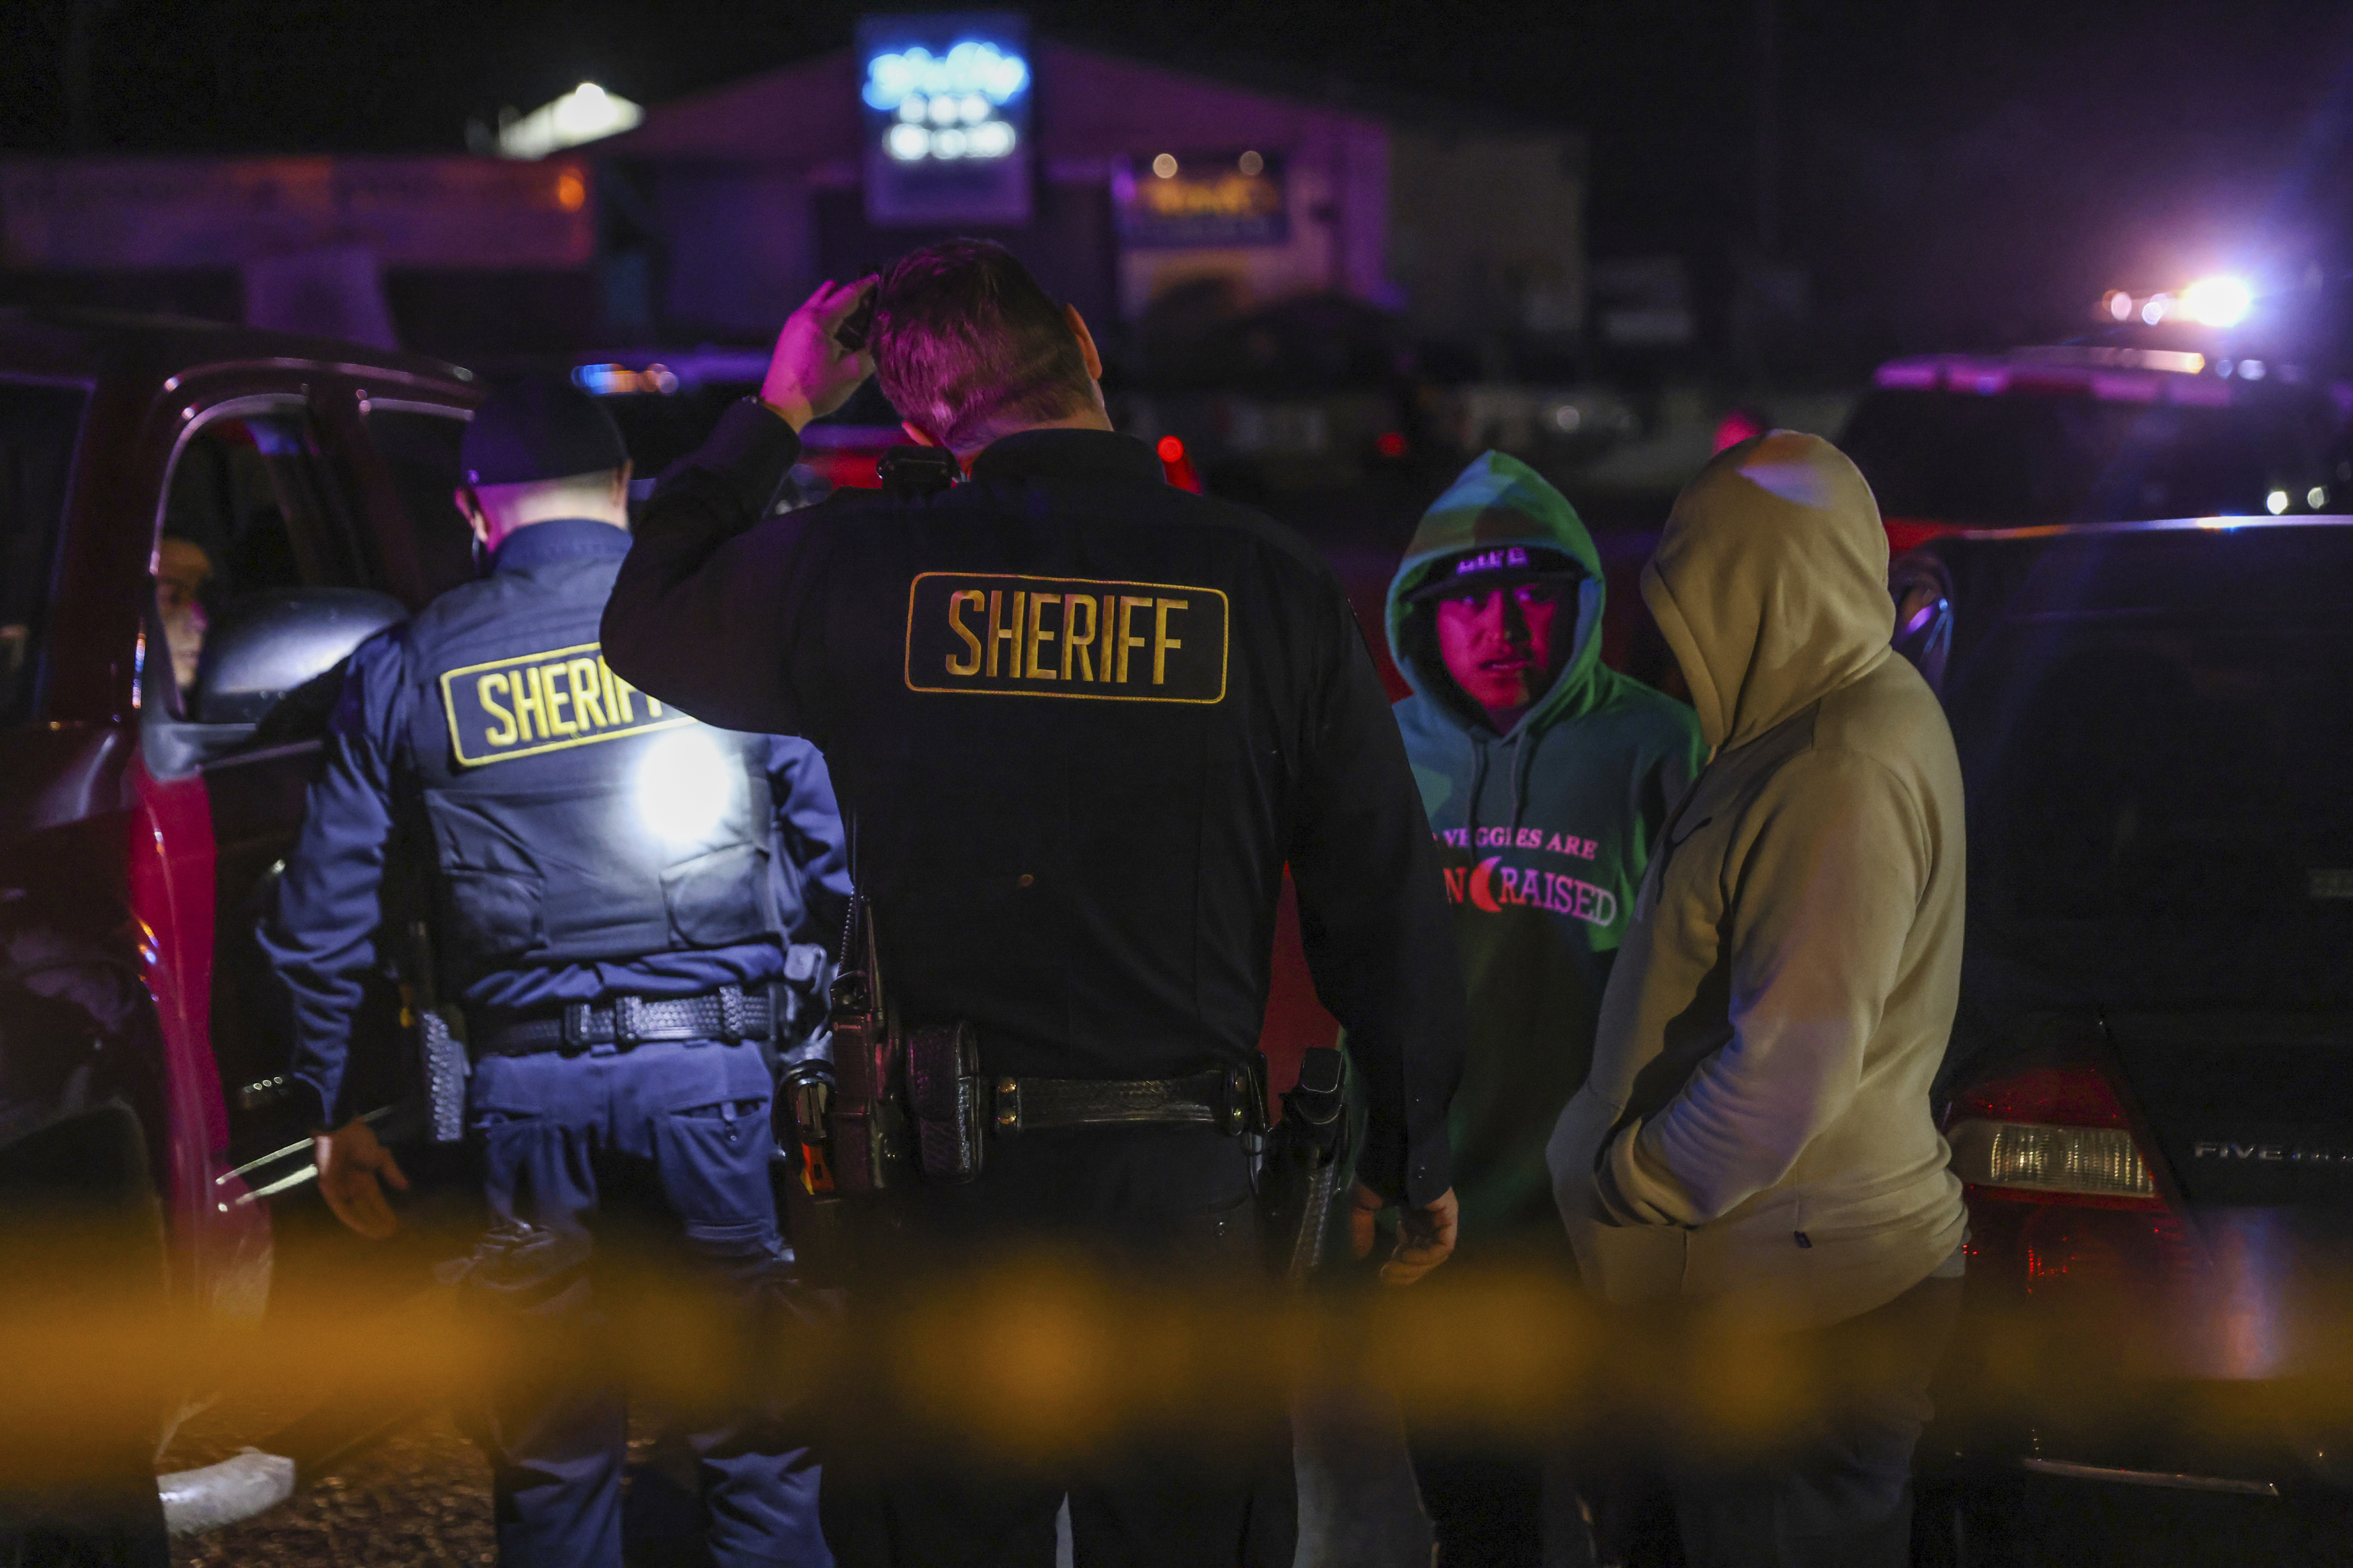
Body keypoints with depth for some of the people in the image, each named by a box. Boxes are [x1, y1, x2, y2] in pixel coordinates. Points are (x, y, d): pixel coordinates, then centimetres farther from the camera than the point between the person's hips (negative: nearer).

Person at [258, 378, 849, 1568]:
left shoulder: (403, 671, 7)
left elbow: (321, 922, 8)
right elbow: (847, 854, 1)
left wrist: (330, 1115, 17)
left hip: (527, 1096, 1)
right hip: (717, 1072, -1)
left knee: (552, 1462, 11)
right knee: (761, 1437, 7)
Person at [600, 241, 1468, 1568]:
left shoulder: (853, 572, -6)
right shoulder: (1273, 587, -5)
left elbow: (646, 623, 15)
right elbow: (1387, 906, 0)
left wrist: (779, 410, 20)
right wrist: (1415, 1161, 12)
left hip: (935, 1203, 0)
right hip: (1180, 1189, 0)